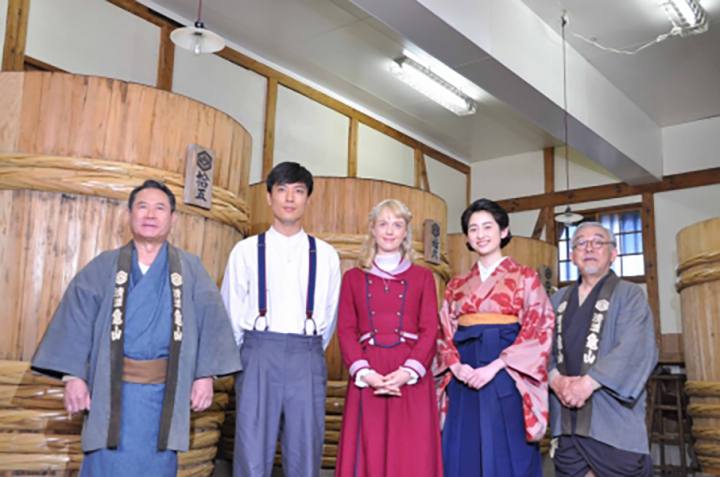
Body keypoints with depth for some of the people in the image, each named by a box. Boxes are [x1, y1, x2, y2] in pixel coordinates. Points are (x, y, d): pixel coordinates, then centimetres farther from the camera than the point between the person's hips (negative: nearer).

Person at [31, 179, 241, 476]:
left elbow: (210, 320, 0)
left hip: (164, 391, 1)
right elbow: (76, 317, -1)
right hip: (113, 389, 0)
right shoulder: (104, 267, 5)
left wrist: (205, 374, -8)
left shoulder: (190, 269, 6)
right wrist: (73, 374, -9)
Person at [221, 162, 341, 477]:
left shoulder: (325, 255, 8)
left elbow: (329, 315, 12)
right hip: (259, 355, -1)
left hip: (306, 359, 1)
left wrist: (308, 353, 13)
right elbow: (231, 312, 10)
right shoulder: (246, 250, 5)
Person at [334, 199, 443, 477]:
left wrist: (408, 372, -13)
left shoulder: (422, 277, 10)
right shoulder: (353, 277, 12)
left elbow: (430, 330, 2)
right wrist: (363, 372, -11)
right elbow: (345, 331, 5)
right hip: (367, 378, 0)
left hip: (411, 378, 0)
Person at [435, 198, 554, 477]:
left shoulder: (526, 278, 3)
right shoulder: (457, 286, 14)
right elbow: (445, 334, 11)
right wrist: (456, 366, -9)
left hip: (506, 377, -3)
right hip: (464, 378, 4)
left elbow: (538, 329, -6)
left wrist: (494, 367, -15)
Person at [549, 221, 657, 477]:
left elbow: (635, 349, -13)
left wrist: (588, 382, -20)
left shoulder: (629, 294, 2)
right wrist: (556, 379, -11)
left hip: (613, 420, -4)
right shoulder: (559, 299, 17)